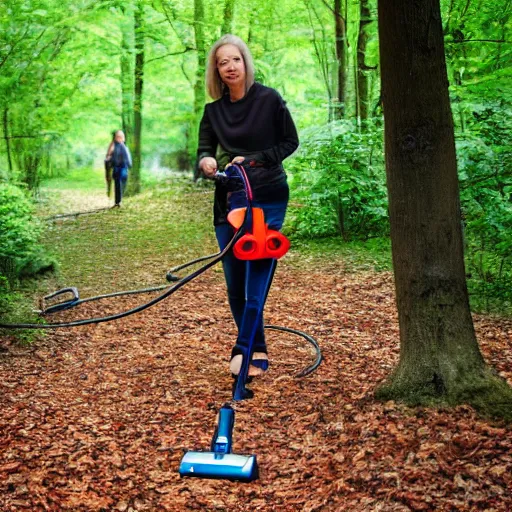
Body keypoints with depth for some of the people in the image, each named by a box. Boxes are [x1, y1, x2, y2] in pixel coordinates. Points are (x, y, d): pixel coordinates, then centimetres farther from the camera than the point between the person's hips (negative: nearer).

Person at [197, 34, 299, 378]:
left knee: (257, 274, -10)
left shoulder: (269, 99, -4)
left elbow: (291, 142, 0)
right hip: (229, 200, 4)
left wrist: (252, 161, -11)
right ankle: (257, 351, 16)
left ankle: (246, 349, -6)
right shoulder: (214, 110, 8)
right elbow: (205, 150, 6)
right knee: (234, 278, 3)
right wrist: (206, 161, -18)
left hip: (268, 198, -4)